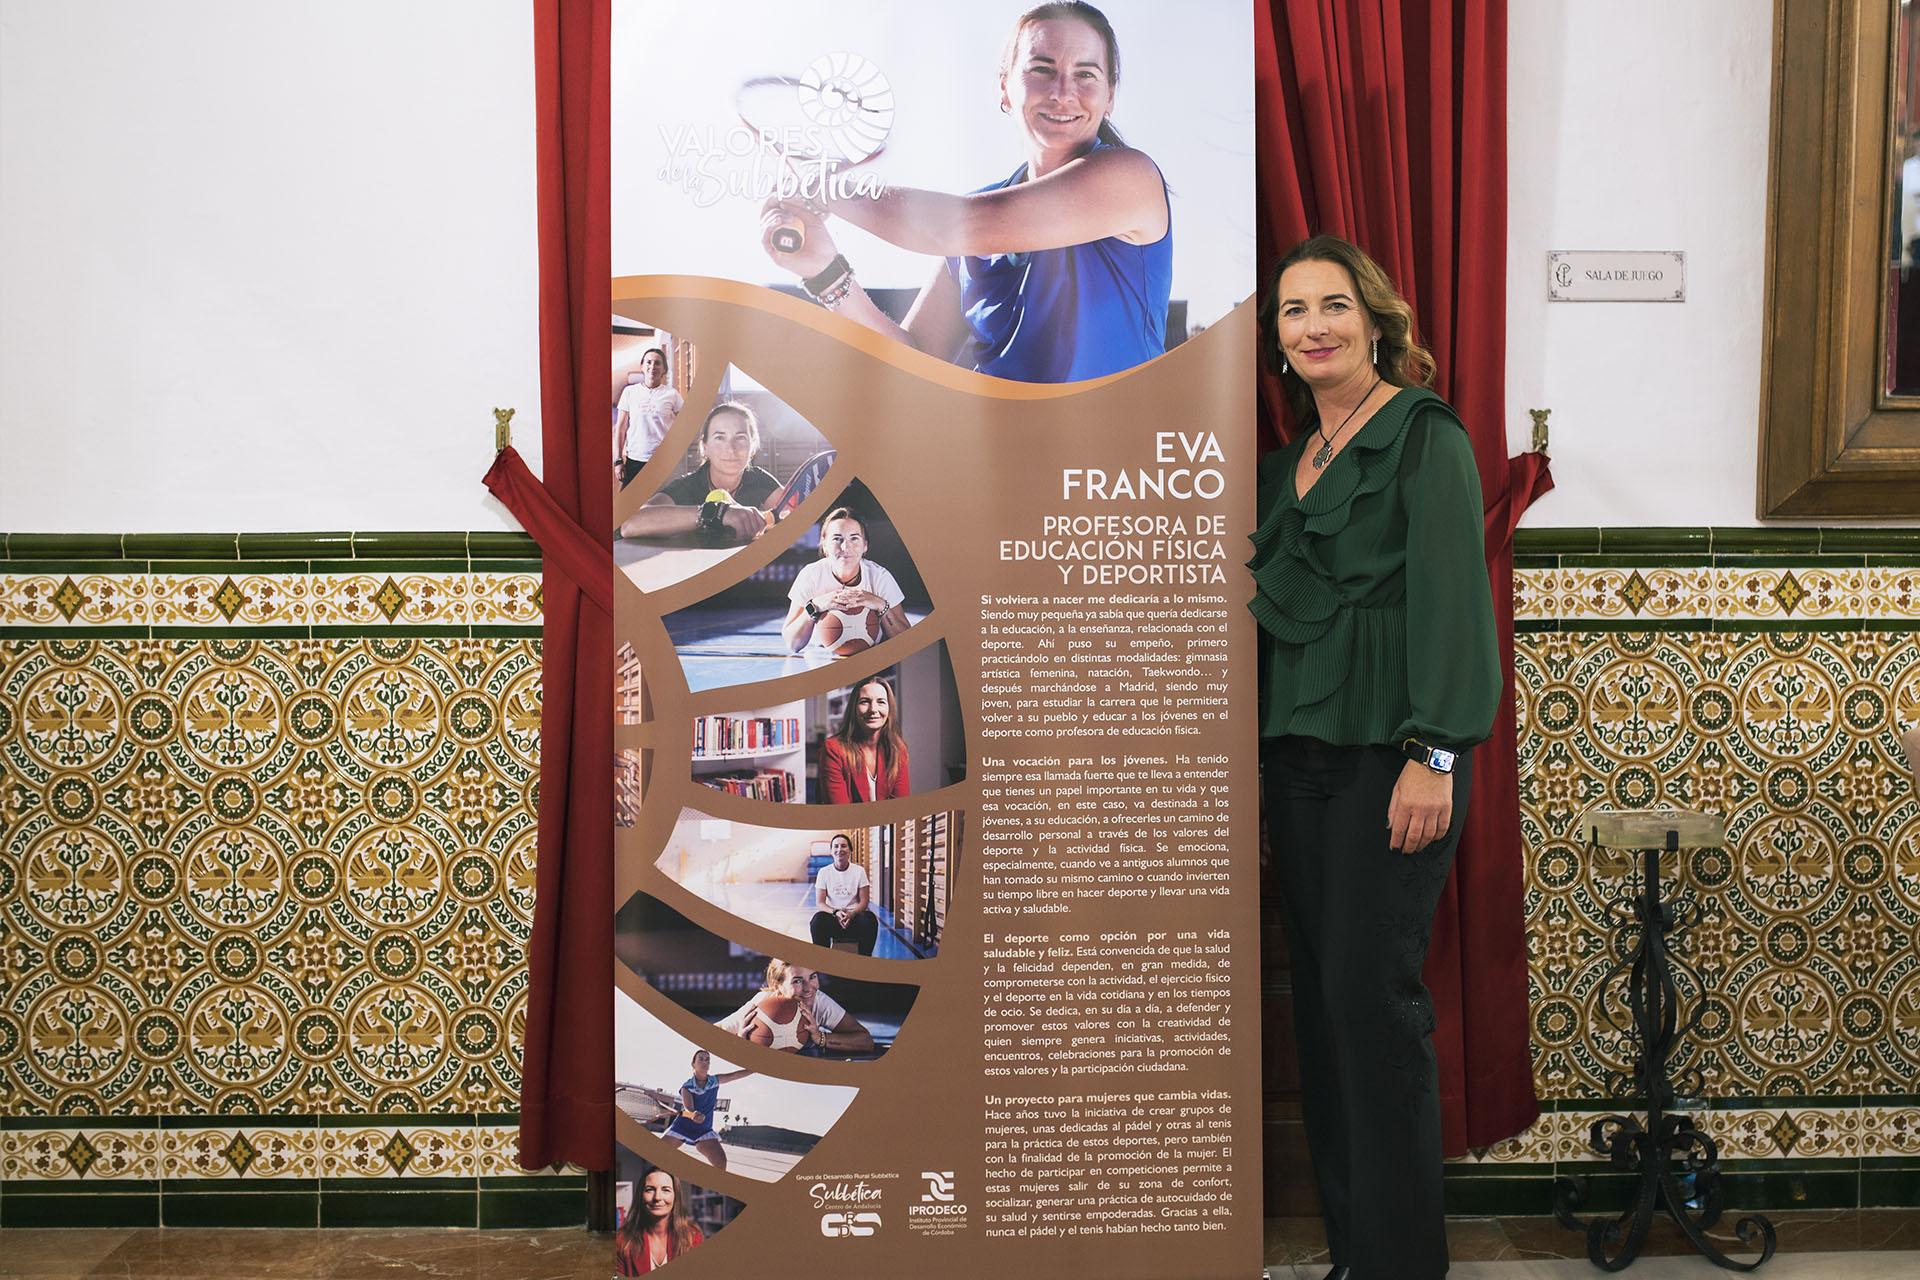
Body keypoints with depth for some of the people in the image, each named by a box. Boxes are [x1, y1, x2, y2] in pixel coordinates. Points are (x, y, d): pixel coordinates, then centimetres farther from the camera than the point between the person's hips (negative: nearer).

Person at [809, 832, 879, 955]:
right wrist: (835, 912, -19)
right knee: (818, 919, -34)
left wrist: (851, 914, -20)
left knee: (869, 918, -33)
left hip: (854, 915, 0)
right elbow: (819, 902, 1)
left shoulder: (859, 871, 5)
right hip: (832, 916, 0)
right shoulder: (824, 872, 6)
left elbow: (863, 901, 1)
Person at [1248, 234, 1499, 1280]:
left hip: (1390, 749, -7)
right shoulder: (1289, 460, 16)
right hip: (1299, 753, 7)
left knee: (1372, 991, -6)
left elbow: (1450, 596, -12)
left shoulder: (1423, 434, -4)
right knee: (1319, 990, 10)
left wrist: (1433, 757, -18)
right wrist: (1255, 752, 17)